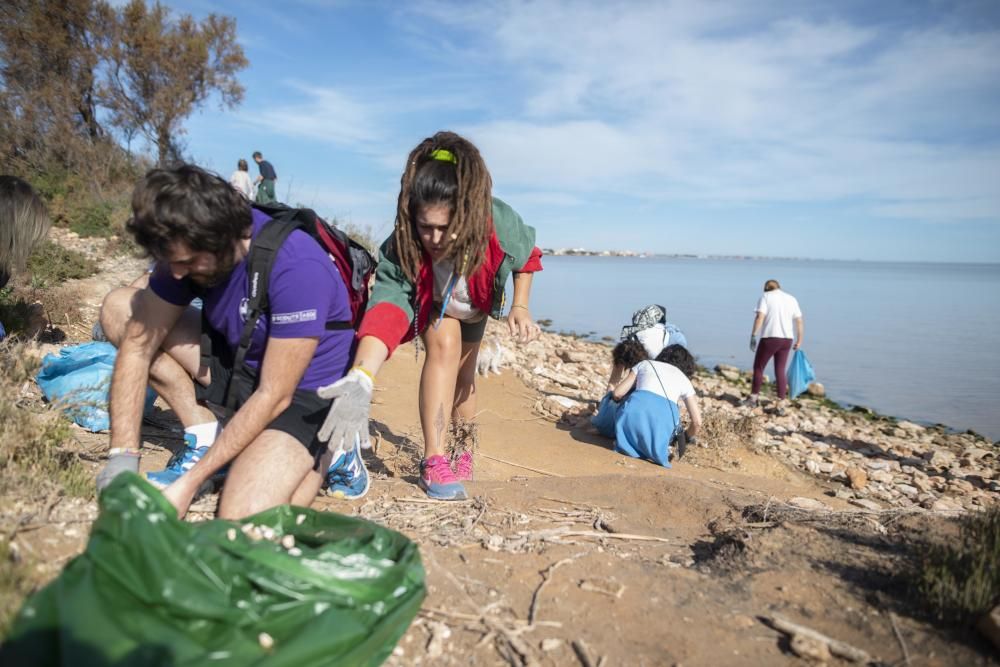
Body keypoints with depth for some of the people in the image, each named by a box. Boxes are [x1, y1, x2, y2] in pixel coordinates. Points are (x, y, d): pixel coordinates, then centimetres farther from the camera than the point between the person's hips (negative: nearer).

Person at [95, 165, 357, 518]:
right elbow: (138, 345, -7)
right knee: (117, 307, -4)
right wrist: (122, 458, -14)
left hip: (302, 392, -6)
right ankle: (206, 439, -4)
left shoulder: (297, 267, -30)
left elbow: (273, 396, -25)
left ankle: (318, 455, 5)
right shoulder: (187, 247, -11)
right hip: (237, 363, 7)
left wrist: (189, 483, -22)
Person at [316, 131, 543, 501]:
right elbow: (386, 307, -59)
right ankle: (434, 460, -21)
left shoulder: (501, 225, -40)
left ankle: (461, 452, 39)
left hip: (476, 304, 3)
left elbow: (527, 256, -16)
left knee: (463, 374, 14)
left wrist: (520, 306, -22)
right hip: (431, 303, -2)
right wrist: (361, 379, -74)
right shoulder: (401, 248, -44)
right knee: (444, 344, -30)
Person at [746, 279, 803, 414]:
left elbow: (760, 317, -13)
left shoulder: (765, 297, 1)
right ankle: (781, 404, 8)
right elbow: (799, 321, 12)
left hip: (769, 338, -5)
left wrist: (753, 335, -14)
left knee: (758, 367, 11)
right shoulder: (791, 299, 15)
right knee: (780, 371, 10)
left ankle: (754, 398, 21)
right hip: (786, 339, 5)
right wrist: (799, 340, 19)